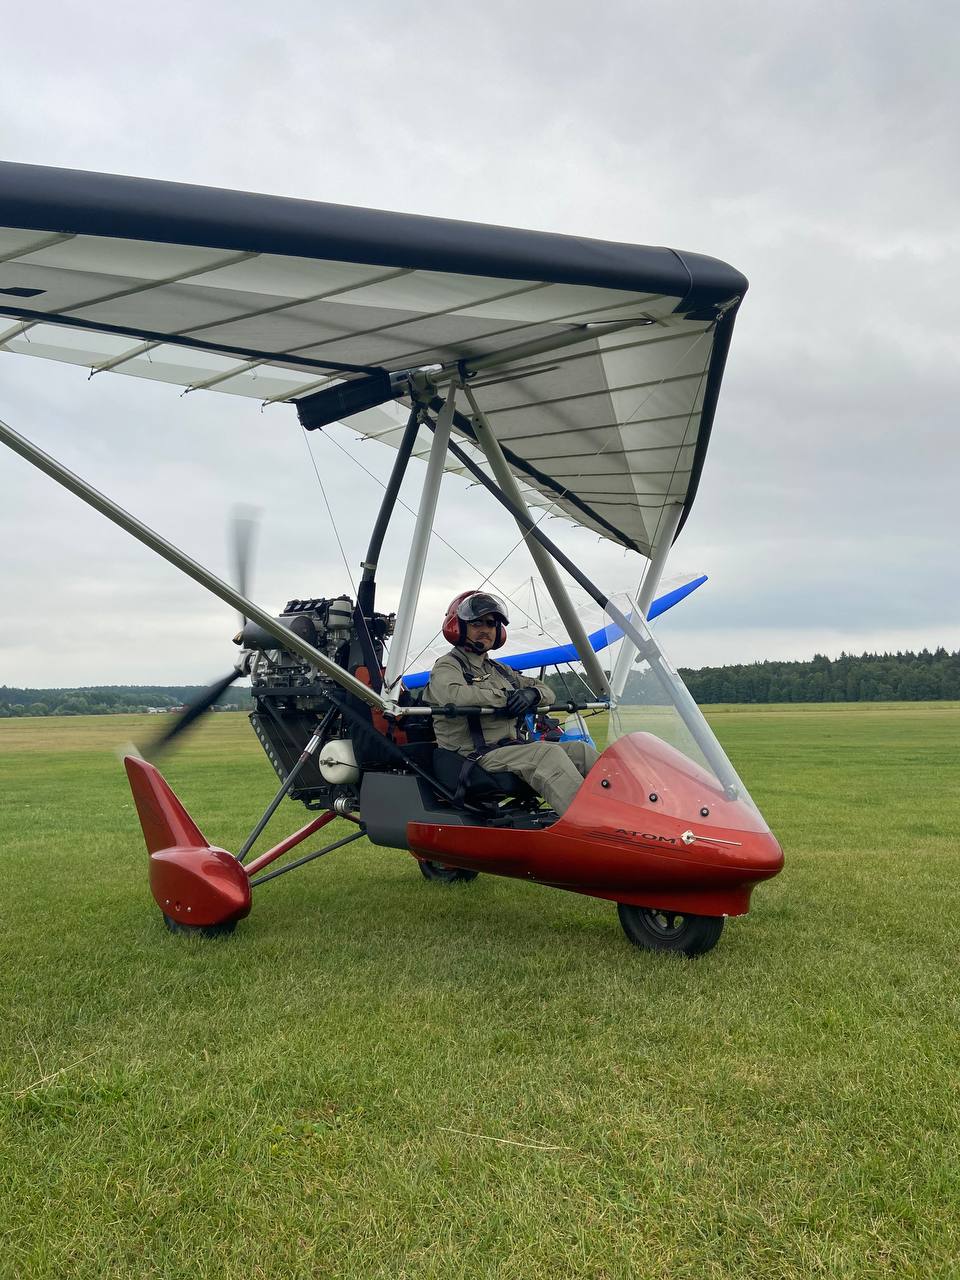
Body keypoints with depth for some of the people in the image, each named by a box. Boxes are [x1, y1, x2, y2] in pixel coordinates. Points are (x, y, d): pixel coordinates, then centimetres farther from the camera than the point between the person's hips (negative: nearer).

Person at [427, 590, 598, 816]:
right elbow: (453, 695, -22)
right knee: (548, 754, -31)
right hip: (476, 756, -8)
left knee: (581, 751, -10)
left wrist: (532, 693, -3)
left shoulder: (499, 670, 27)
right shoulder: (446, 667, 3)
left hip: (514, 746, 8)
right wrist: (505, 696, -14)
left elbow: (547, 690, 24)